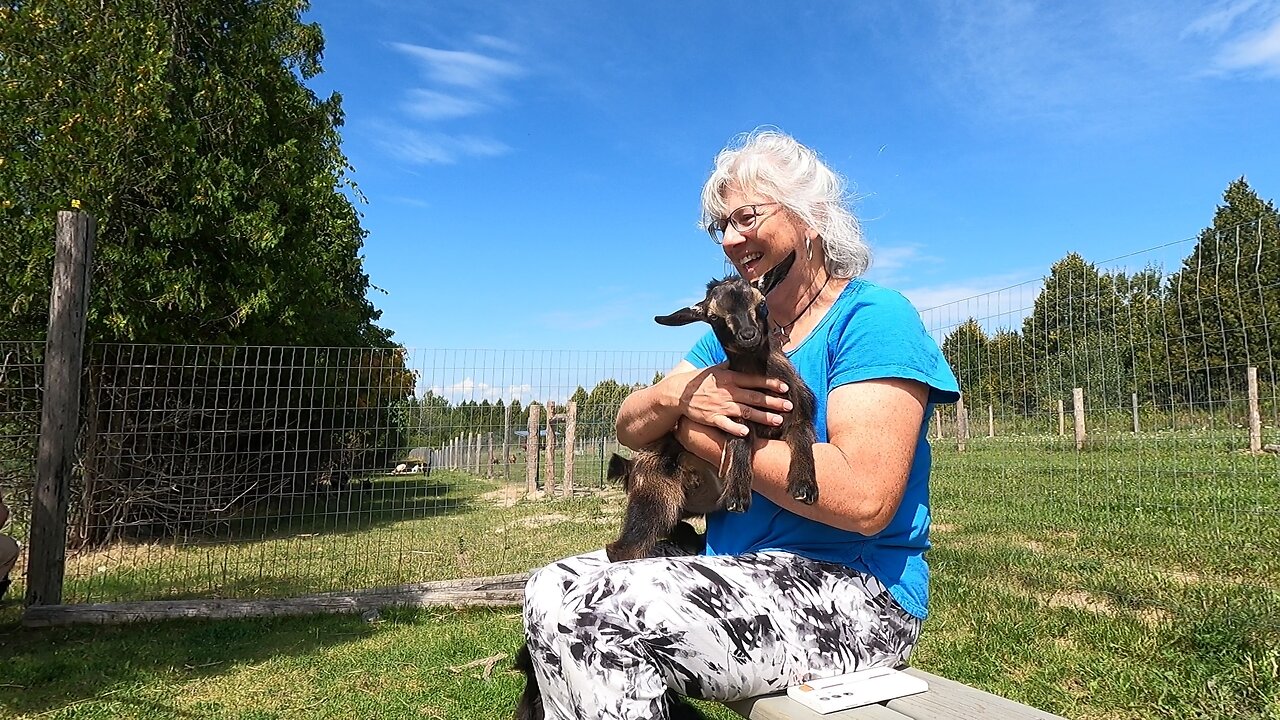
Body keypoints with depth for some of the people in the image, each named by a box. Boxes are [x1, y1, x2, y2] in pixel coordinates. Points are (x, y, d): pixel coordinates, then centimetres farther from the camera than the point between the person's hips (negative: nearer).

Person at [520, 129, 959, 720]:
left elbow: (864, 500, -25)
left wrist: (710, 438, -15)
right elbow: (628, 427, 9)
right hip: (736, 573, 8)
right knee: (552, 592, -4)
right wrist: (679, 396, -16)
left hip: (854, 595, -8)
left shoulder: (873, 318, -11)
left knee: (587, 609, -24)